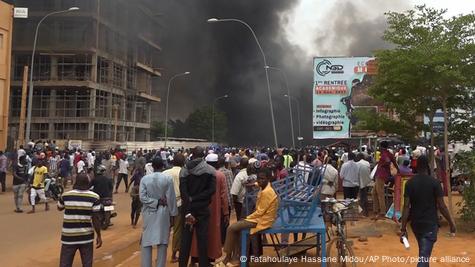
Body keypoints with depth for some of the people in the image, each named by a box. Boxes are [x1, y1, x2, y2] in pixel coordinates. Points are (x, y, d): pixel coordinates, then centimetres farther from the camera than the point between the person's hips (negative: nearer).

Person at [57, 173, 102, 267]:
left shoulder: (65, 195, -4)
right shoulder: (94, 197, -9)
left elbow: (59, 208, 18)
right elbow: (95, 219, -8)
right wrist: (99, 236, 0)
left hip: (69, 236, 1)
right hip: (86, 236, 0)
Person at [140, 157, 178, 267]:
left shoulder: (144, 179, -4)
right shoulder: (168, 178, -8)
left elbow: (142, 197, -11)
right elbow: (171, 198, -7)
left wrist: (155, 202, -6)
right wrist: (172, 214, -1)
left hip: (149, 213, 1)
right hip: (163, 213, -1)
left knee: (146, 241, 10)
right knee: (162, 242, 7)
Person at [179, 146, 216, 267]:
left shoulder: (184, 170, -3)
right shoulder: (210, 170, -2)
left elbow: (183, 192, -12)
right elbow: (212, 189, -11)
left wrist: (187, 212, -15)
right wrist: (195, 198, -10)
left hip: (188, 208, 1)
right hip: (203, 208, -1)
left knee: (186, 238, 8)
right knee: (202, 238, 5)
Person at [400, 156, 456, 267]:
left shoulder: (410, 183, -3)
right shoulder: (434, 182, -11)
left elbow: (406, 206, -8)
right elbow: (441, 206, -10)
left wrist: (403, 229, -7)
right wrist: (451, 223, 4)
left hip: (415, 223, 4)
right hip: (430, 223, -4)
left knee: (423, 251, 26)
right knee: (424, 256, -7)